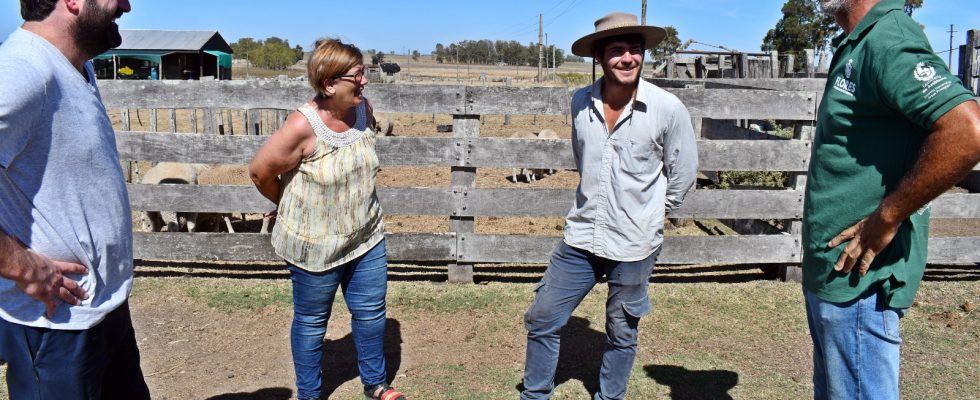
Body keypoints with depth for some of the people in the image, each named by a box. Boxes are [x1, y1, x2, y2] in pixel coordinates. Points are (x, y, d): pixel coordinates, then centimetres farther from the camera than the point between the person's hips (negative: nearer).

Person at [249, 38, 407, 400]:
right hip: (315, 245, -5)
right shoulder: (302, 126, -24)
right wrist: (295, 208, 2)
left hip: (367, 238, 5)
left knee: (371, 312, 16)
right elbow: (260, 171, -12)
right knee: (311, 321, 13)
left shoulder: (364, 109, -6)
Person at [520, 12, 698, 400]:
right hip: (580, 236, 3)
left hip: (633, 245, -3)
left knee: (621, 334, 14)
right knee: (541, 320, 8)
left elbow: (683, 172, 1)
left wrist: (648, 214, 10)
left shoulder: (667, 108, -13)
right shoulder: (580, 102, -2)